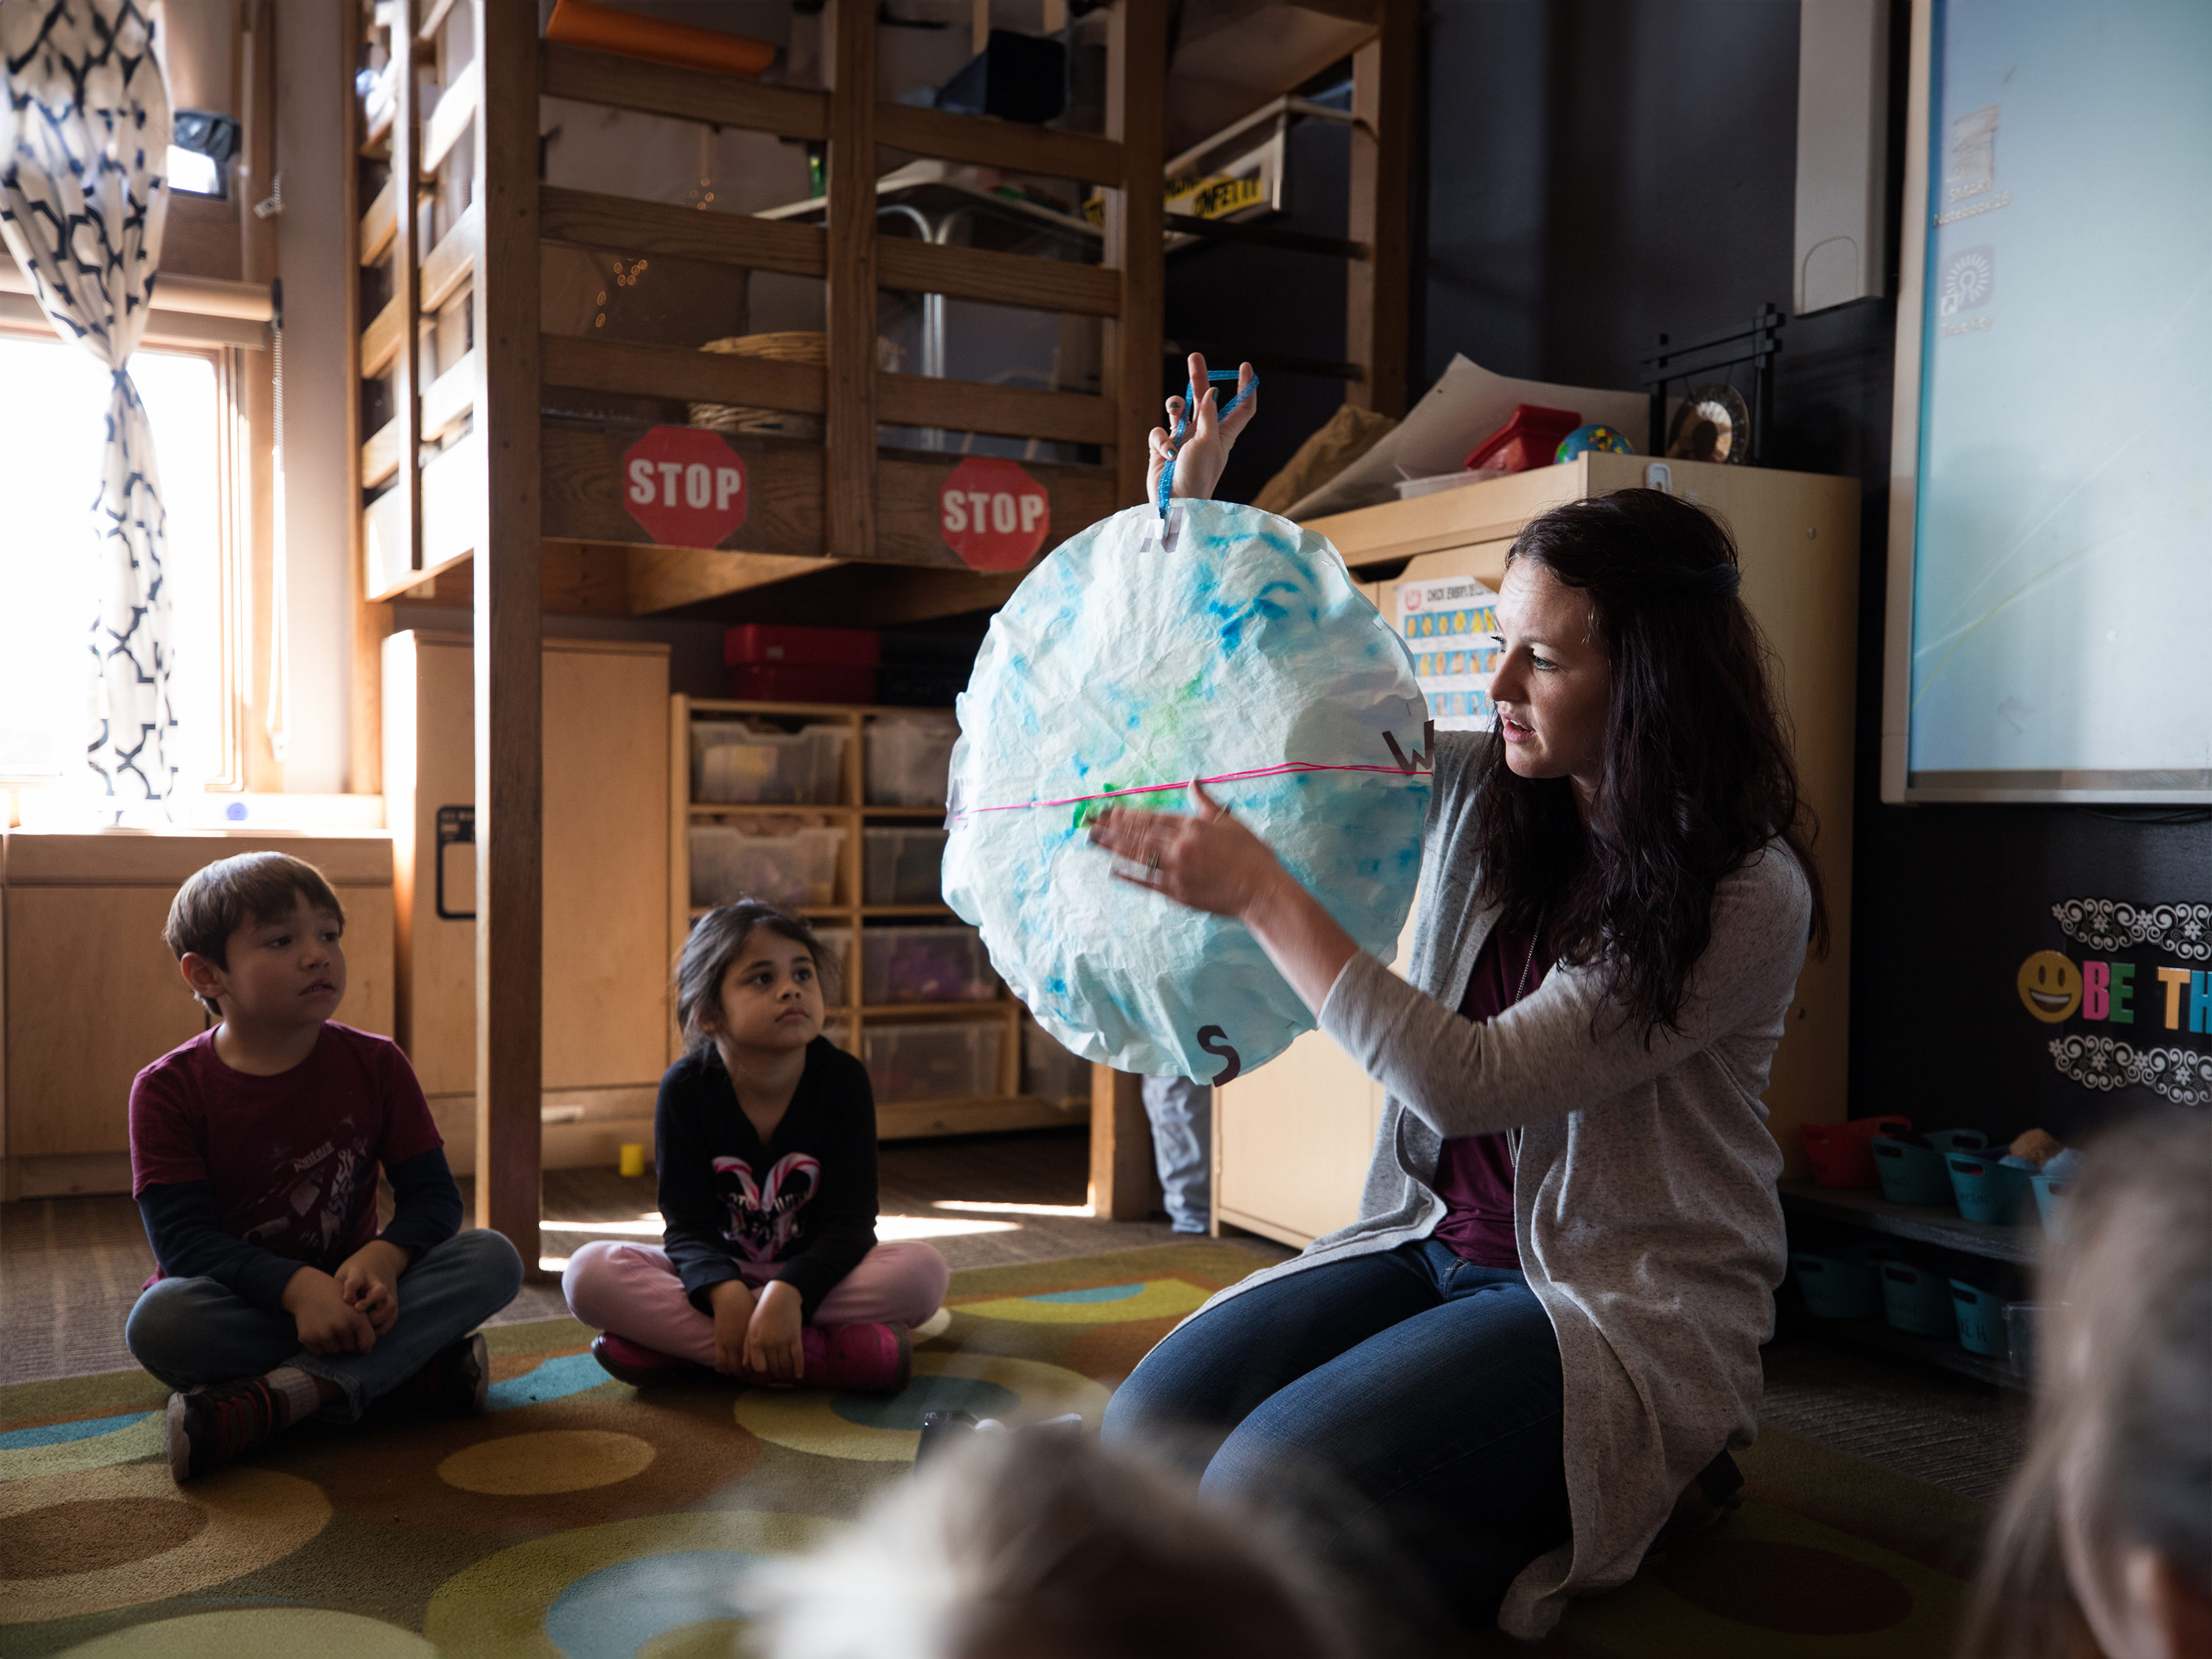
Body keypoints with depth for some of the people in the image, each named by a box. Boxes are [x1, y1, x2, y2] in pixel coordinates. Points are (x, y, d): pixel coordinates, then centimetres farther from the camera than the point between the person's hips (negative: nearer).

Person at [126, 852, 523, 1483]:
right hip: (237, 1305, -2)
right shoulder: (168, 1088, -7)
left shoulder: (375, 1064, 0)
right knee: (159, 1320, -36)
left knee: (493, 1259, -22)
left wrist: (383, 1257, -27)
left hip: (348, 1295, 2)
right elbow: (183, 1237, -17)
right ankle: (415, 1366, -29)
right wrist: (298, 1287, -34)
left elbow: (433, 1195, -3)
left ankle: (283, 1394, -36)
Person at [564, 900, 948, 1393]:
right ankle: (819, 1355, -33)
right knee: (588, 1274, -26)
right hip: (716, 1272, 0)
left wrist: (787, 1293, -37)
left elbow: (850, 1222, -18)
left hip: (812, 1272, 0)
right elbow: (687, 1226, -15)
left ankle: (673, 1341, -27)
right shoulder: (685, 1089, -12)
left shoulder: (843, 1080, -13)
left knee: (924, 1270, -30)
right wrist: (725, 1292, -38)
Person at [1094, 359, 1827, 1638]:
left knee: (1266, 1490, -23)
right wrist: (1191, 510, 0)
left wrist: (1261, 896, -25)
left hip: (1632, 1307, -6)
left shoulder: (1748, 893, -17)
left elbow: (1467, 1082, -23)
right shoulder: (1481, 792, 2)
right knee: (1145, 1430, -10)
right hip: (1438, 1245, 7)